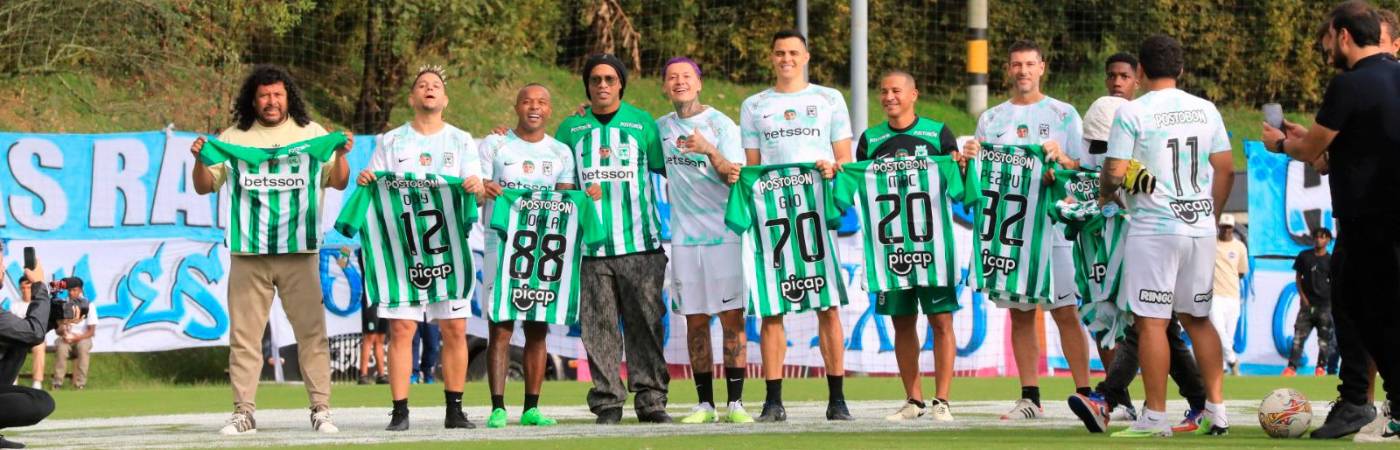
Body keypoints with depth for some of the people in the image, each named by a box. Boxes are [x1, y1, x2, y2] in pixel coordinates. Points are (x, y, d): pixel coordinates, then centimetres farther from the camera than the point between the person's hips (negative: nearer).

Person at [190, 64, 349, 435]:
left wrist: (341, 155, -8)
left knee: (312, 331, -4)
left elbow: (338, 183, 11)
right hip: (248, 252, 1)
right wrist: (200, 160, -7)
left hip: (299, 251, -1)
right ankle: (243, 412, 5)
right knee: (244, 334, 1)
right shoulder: (233, 138, 10)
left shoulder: (311, 134, 10)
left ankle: (321, 409, 0)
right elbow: (205, 187, 13)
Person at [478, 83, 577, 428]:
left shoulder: (561, 153, 12)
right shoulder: (493, 146, 5)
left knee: (538, 329, 2)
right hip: (502, 244, -3)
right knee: (501, 327, -7)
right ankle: (497, 407, -8)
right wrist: (482, 191, -21)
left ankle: (532, 407, 7)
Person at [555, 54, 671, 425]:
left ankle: (651, 398, -2)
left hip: (640, 242, -1)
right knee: (600, 326, -1)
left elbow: (667, 170, 11)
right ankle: (607, 401, 3)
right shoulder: (571, 128, 12)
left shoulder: (643, 123, 9)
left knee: (646, 322, -4)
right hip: (592, 244, 1)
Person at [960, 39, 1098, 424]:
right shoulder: (991, 119, 15)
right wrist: (970, 158, -8)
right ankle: (1030, 398, 8)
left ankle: (1085, 393, -7)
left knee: (1066, 312, -8)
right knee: (1020, 314, 5)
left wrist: (1062, 159, -18)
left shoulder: (1063, 115, 6)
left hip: (1052, 223, -3)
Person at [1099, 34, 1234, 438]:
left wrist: (1105, 195, 13)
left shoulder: (1132, 113, -9)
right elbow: (1225, 169, 10)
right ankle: (1215, 410, 12)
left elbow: (1116, 172, -10)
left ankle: (1155, 417, -1)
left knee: (1151, 322, -1)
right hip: (1200, 227, 5)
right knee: (1196, 318, 15)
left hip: (1153, 227, -5)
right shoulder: (1206, 110, 7)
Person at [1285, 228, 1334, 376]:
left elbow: (1334, 282, 4)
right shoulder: (1304, 256, 8)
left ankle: (1321, 366, 10)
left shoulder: (1330, 260, 3)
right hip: (1307, 303, 1)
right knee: (1299, 335, -7)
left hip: (1324, 303, -1)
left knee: (1324, 337, 1)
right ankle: (1292, 366, -9)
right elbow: (1298, 277, 12)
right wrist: (1302, 296, 2)